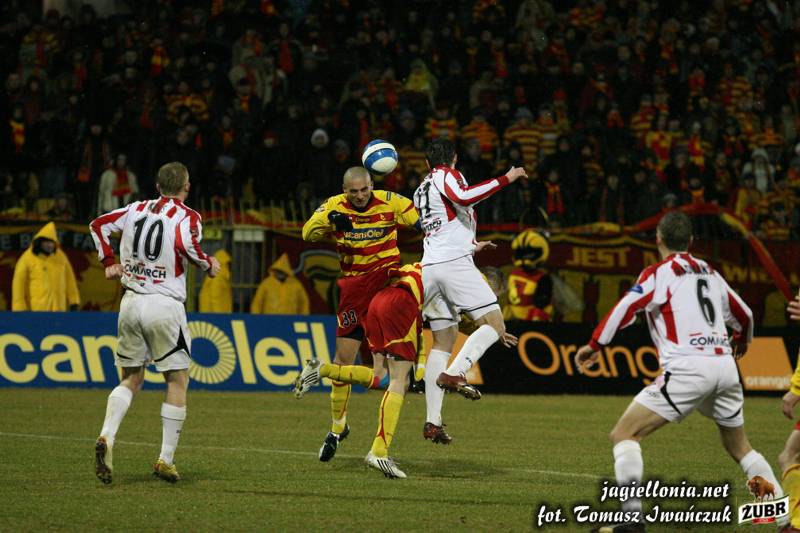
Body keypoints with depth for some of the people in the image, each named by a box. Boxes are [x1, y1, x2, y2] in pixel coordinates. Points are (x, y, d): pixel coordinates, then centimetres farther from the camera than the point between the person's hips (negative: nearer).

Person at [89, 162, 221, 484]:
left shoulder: (137, 210, 11)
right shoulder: (188, 217, -4)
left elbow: (99, 224, 14)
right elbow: (187, 245, -21)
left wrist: (109, 262, 20)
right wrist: (208, 265, -4)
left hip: (131, 301, 5)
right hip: (165, 306, -5)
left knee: (131, 379, 16)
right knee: (178, 381, 8)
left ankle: (106, 437, -10)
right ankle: (166, 460, 3)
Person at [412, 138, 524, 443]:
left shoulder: (420, 191, 26)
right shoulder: (447, 175, 3)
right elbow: (462, 197, -20)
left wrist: (470, 246, 48)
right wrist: (506, 179, -15)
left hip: (429, 267, 8)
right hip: (455, 262, -8)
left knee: (443, 340, 9)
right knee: (494, 324, -6)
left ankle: (432, 422, 0)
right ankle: (454, 373, -28)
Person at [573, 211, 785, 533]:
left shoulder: (659, 273, 4)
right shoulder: (709, 273, 21)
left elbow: (627, 308, -12)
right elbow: (743, 315, 32)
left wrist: (594, 346, -9)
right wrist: (741, 342, 53)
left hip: (687, 368, -6)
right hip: (725, 366, 6)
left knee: (624, 434, -2)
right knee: (740, 448, 23)